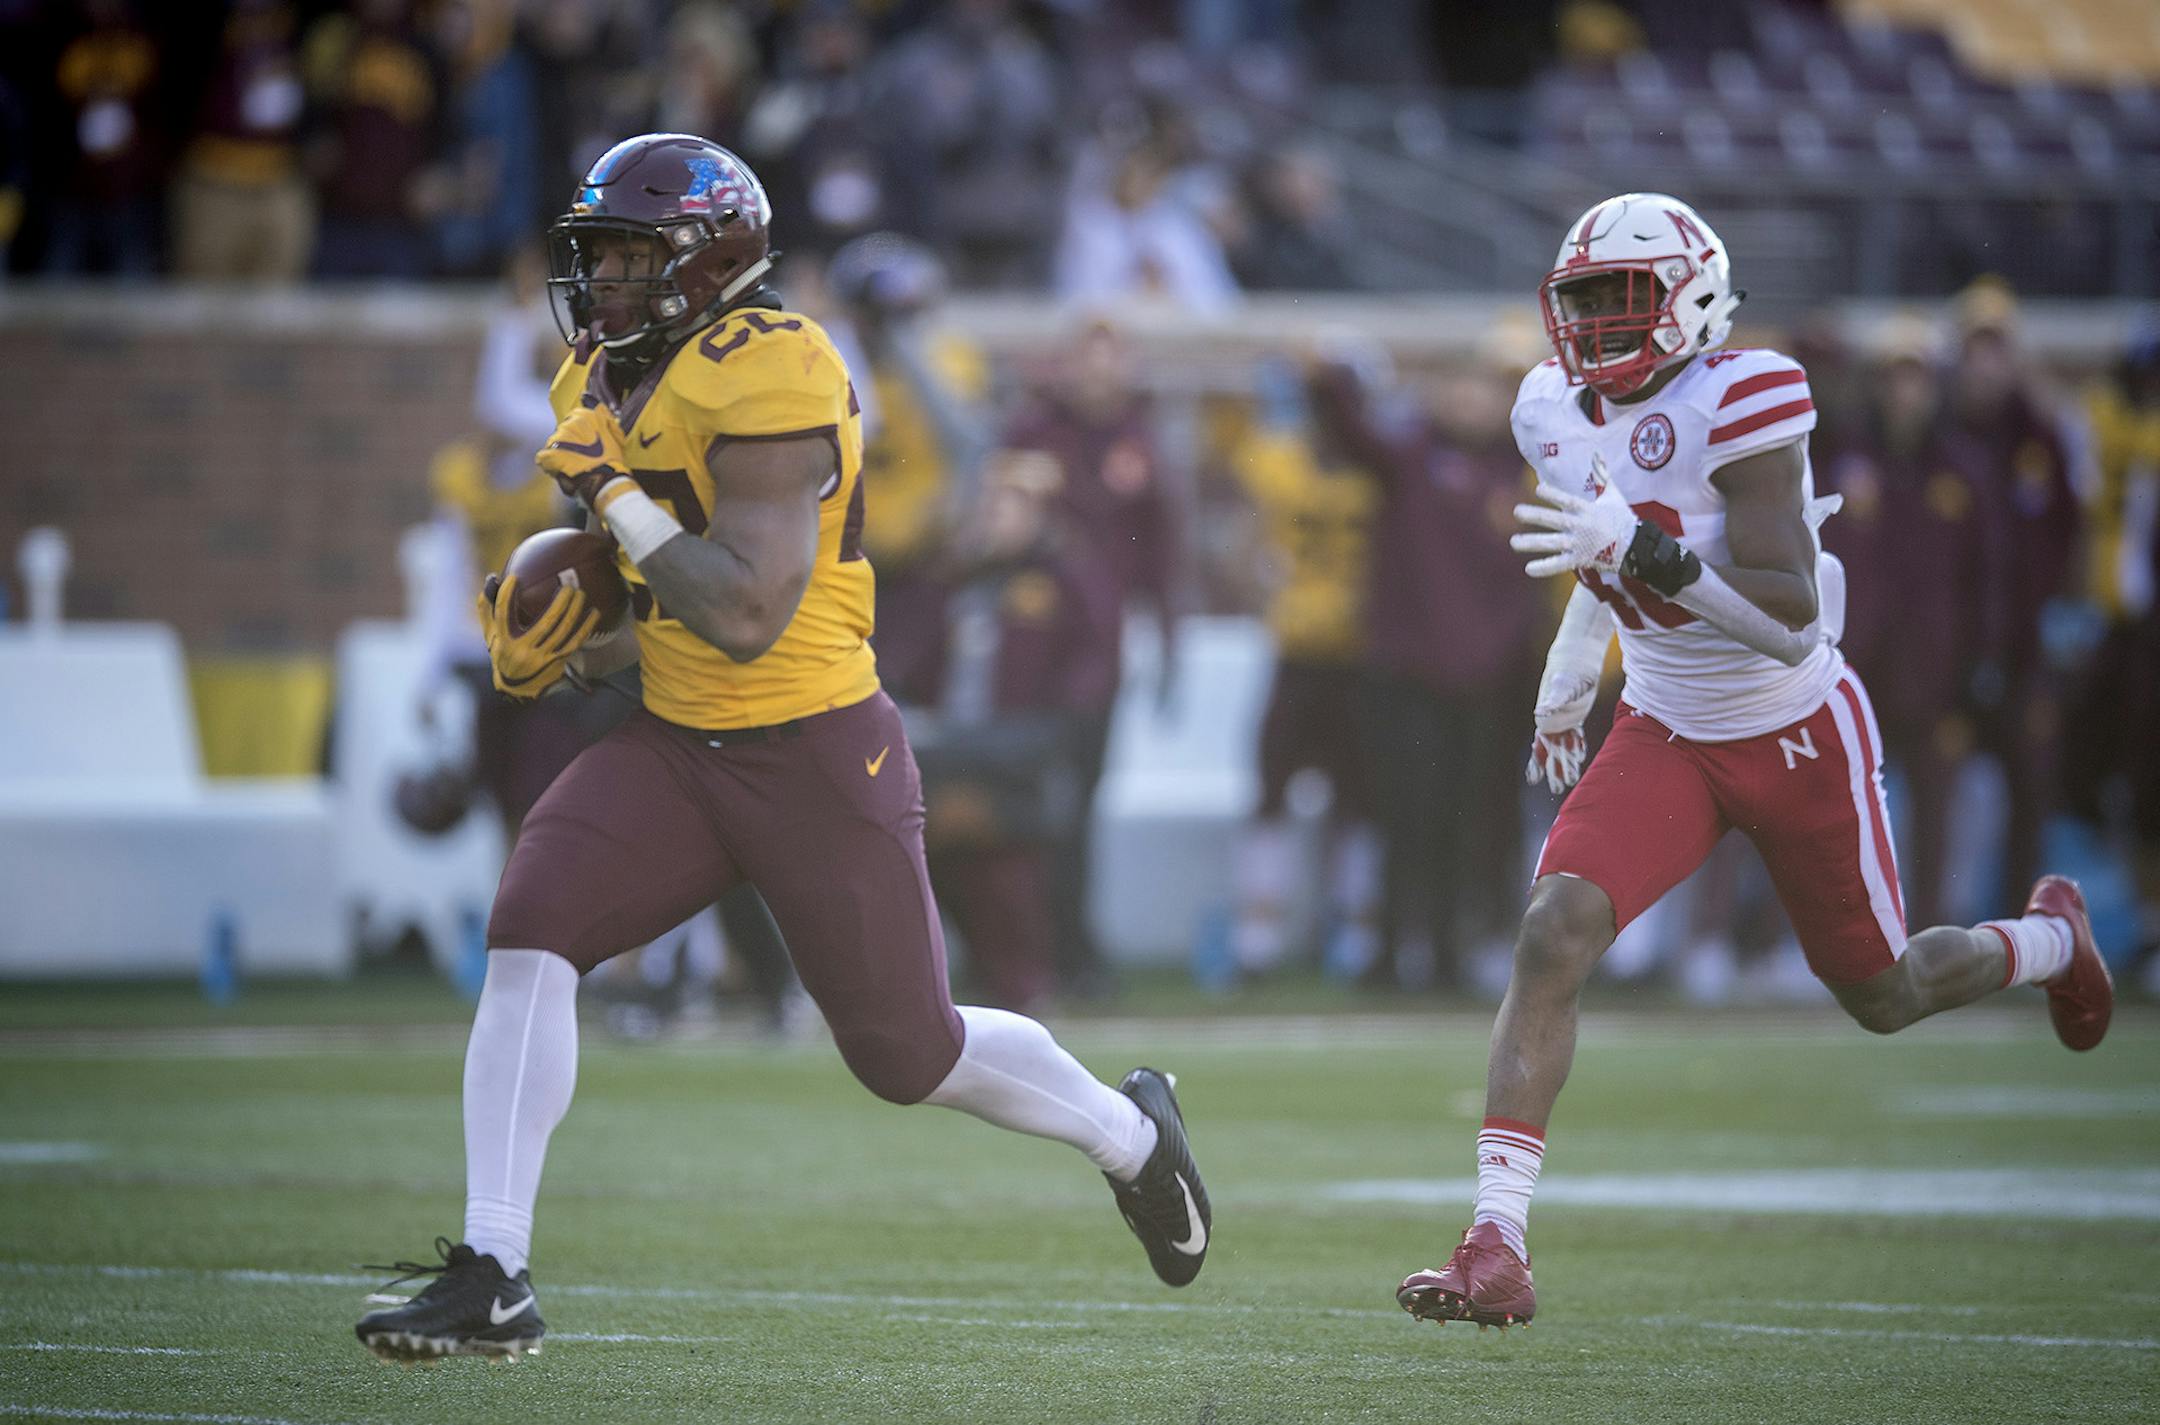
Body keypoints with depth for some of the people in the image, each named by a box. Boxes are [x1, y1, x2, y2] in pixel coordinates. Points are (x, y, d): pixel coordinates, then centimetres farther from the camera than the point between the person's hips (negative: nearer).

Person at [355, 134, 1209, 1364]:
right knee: (530, 936, -15)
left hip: (818, 760, -7)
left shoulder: (768, 376, -20)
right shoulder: (613, 384, 8)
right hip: (676, 747, 7)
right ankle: (494, 1281, -14)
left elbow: (747, 616, -27)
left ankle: (1130, 1132, 36)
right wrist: (572, 651, 6)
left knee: (910, 1053, 6)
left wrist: (615, 493, -21)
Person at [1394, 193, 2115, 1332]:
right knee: (1553, 932, -20)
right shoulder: (1559, 413, -5)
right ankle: (1496, 1249, -24)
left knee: (1882, 998, 13)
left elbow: (1793, 623, -32)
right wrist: (1568, 683, 29)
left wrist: (1643, 551, -43)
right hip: (1666, 738, 4)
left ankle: (2048, 940, 49)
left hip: (1800, 740, -4)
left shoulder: (1740, 405, -26)